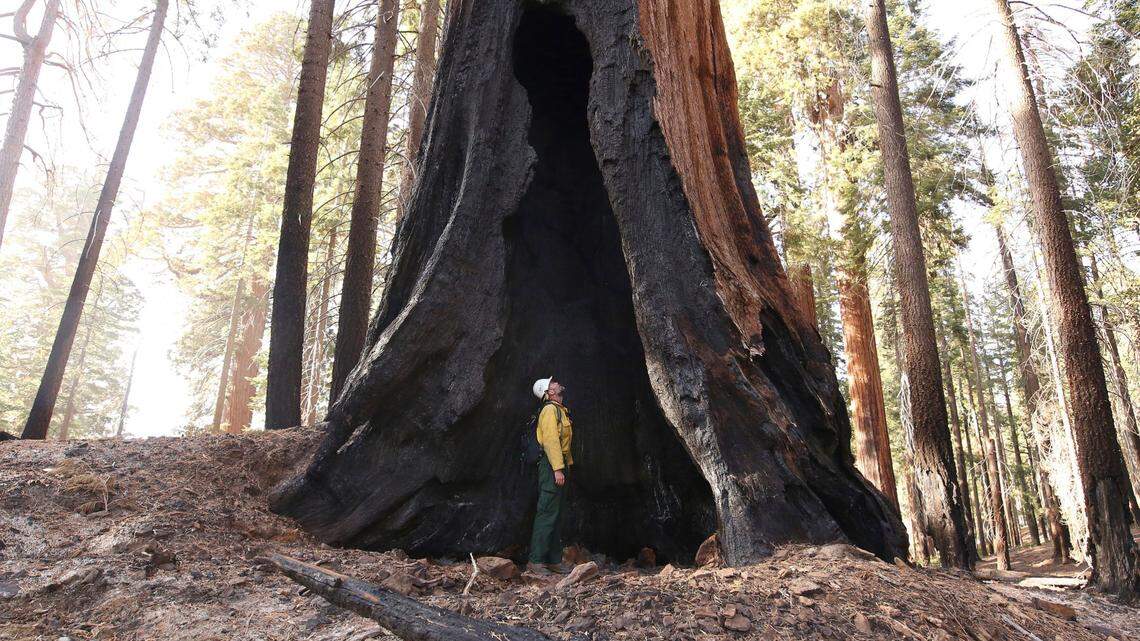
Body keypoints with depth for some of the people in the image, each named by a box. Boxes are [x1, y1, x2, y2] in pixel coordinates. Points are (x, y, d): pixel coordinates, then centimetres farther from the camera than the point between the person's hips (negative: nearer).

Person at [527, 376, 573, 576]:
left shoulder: (560, 410, 21)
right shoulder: (550, 409, -9)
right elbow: (550, 440, -18)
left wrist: (565, 464, 16)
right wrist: (557, 469, -24)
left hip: (559, 465, 10)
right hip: (552, 465, -10)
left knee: (556, 515, 12)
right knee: (547, 513, -11)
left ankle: (554, 560, 17)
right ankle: (536, 561, -8)